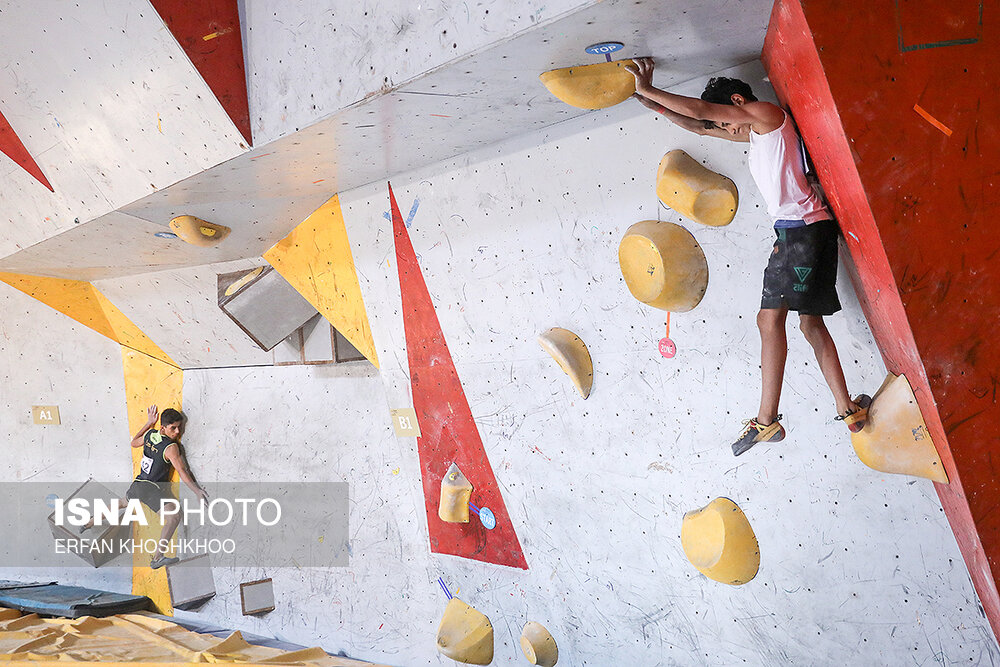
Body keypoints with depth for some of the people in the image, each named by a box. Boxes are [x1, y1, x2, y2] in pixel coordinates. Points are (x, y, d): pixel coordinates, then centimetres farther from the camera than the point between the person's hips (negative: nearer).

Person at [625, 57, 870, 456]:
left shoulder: (765, 112, -3)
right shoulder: (755, 132, 23)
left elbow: (701, 110, -8)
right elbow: (699, 126, 29)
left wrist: (648, 90, 0)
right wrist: (655, 105, 23)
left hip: (803, 227, -10)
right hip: (793, 232, 10)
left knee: (770, 318, -15)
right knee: (810, 322, 9)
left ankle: (766, 420, -18)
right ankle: (848, 409, 10)